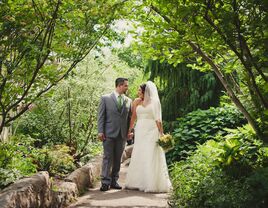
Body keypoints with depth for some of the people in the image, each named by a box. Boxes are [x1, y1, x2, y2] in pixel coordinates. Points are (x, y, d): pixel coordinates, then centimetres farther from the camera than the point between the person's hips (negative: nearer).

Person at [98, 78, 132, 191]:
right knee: (108, 158, -3)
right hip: (109, 134, -4)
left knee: (118, 159, 8)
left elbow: (129, 118, 13)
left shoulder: (128, 101, 11)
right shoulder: (105, 98, 1)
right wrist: (100, 131, -8)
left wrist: (130, 132, 6)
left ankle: (114, 181, 16)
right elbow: (101, 116, -1)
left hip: (122, 134, 4)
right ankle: (105, 182, 1)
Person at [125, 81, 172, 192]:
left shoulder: (154, 101, 2)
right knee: (138, 157, 6)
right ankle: (138, 182, 15)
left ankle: (153, 184, 1)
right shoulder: (137, 102, 11)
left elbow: (158, 119, -2)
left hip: (151, 131, -4)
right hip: (140, 131, 4)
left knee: (151, 157, -5)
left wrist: (161, 133, -7)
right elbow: (133, 117, 12)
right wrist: (129, 131, 7)